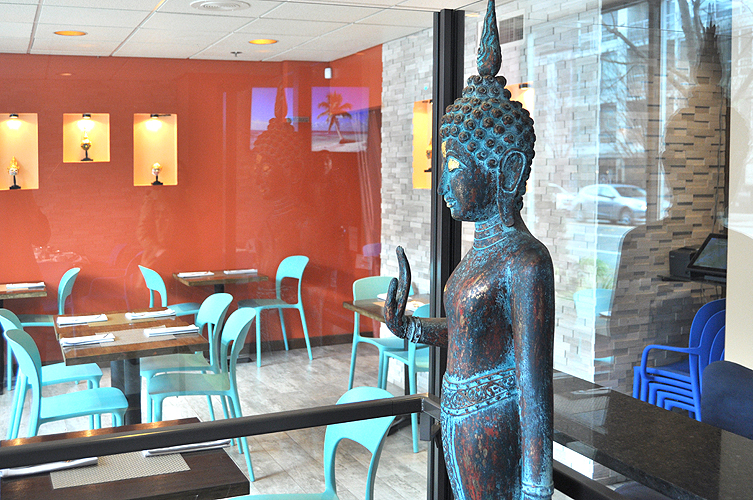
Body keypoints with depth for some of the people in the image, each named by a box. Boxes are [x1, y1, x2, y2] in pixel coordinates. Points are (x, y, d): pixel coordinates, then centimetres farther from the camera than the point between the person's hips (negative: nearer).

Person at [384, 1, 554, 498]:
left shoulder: (525, 262, -22)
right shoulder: (484, 248, 6)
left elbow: (535, 384, -22)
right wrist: (409, 327, 7)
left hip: (491, 432, -9)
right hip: (460, 419, 9)